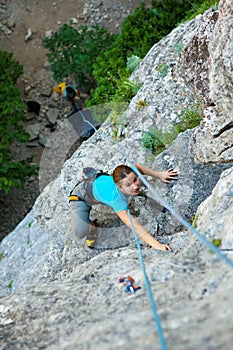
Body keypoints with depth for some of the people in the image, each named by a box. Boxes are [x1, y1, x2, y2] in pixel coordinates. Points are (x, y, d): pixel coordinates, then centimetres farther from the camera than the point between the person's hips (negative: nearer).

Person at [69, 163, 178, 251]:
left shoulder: (131, 173, -31)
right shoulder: (117, 200, -47)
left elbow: (136, 166, -5)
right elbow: (134, 225, -52)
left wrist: (159, 175, -8)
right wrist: (157, 245, -60)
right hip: (81, 196, -6)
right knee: (80, 232, -27)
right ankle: (91, 227, 9)